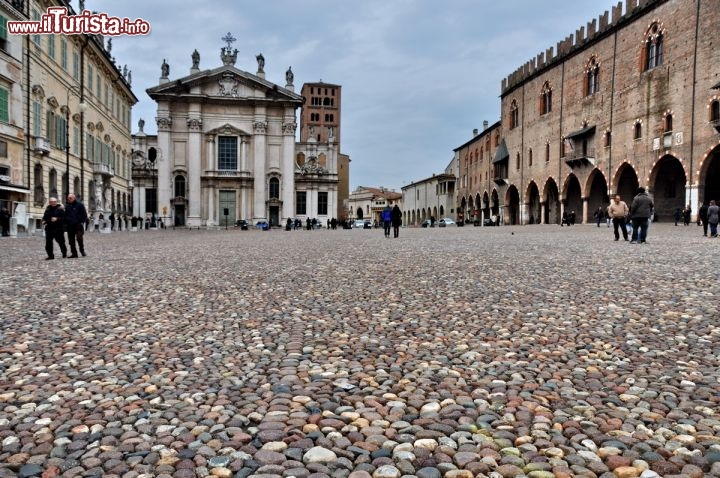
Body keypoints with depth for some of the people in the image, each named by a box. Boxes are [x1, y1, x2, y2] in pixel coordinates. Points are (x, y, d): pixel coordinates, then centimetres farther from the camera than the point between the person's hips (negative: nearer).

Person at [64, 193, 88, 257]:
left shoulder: (80, 204, 0)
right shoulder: (67, 205, 13)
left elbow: (84, 214, -1)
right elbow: (65, 215, 20)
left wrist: (82, 222, -8)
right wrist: (65, 223, 11)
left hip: (78, 225, -5)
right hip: (69, 226, 5)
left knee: (79, 238, -14)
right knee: (71, 240, 4)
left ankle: (82, 251, 2)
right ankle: (74, 253, 10)